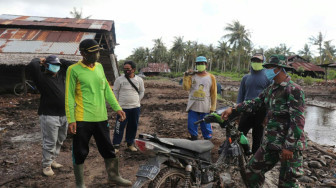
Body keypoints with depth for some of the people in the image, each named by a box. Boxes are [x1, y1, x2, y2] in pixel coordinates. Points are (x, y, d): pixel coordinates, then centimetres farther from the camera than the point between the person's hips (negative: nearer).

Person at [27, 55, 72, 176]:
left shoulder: (61, 75, 14)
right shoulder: (41, 77, -5)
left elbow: (71, 65, 22)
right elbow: (31, 66, -21)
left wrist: (60, 61, 11)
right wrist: (39, 60, -2)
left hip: (64, 114, 7)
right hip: (49, 115, -7)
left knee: (59, 140, 15)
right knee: (49, 142, -3)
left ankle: (52, 160, 30)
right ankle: (46, 165, 10)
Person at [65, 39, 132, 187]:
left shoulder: (99, 67, 10)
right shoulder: (74, 70, -7)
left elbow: (106, 89, 14)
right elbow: (69, 96, -7)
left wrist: (117, 108, 8)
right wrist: (71, 120, -11)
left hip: (101, 118, 5)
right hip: (83, 119, -5)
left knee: (108, 149, 15)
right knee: (80, 153, 7)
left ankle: (113, 176, 34)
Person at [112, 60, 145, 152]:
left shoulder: (139, 80, 2)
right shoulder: (119, 79, -5)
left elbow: (142, 92, 14)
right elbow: (115, 92, 3)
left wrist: (137, 102, 7)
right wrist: (117, 104, 2)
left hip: (135, 108, 3)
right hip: (123, 108, -2)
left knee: (133, 126, 11)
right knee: (119, 127, -2)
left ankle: (130, 143, 27)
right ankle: (116, 145, 10)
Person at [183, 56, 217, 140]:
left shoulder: (211, 77, 1)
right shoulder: (192, 76, 4)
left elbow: (213, 93, 3)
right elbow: (186, 88, -8)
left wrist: (213, 107, -1)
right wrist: (186, 76, -17)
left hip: (205, 108, -1)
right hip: (193, 107, 1)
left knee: (206, 126, 6)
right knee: (192, 126, 9)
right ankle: (193, 139, 27)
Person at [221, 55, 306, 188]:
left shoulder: (293, 90, -14)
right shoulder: (270, 90, 12)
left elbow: (297, 121, -19)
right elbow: (254, 103, 13)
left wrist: (289, 147, -22)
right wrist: (233, 109, 0)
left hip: (290, 144, -8)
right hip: (271, 141, 8)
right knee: (253, 169, 13)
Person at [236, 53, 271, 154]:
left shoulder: (268, 78, 2)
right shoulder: (246, 77, 11)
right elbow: (240, 95, 13)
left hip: (261, 112, -2)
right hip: (246, 111, 2)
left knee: (257, 138, 8)